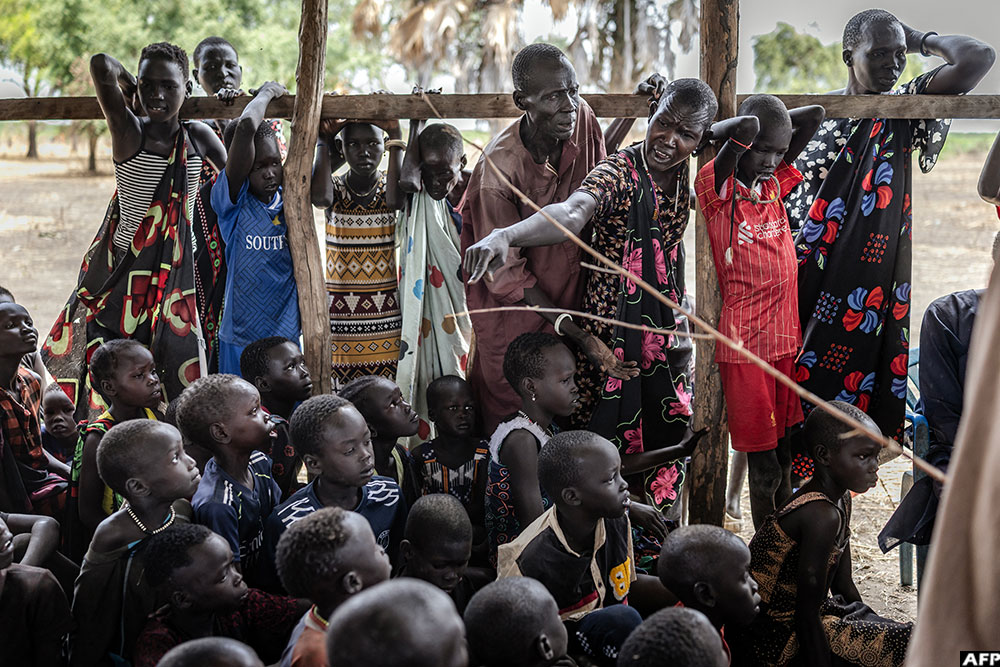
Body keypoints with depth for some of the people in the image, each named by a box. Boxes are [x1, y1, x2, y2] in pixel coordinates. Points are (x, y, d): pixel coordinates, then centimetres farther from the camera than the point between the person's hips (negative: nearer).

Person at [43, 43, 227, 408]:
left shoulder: (198, 138, 1)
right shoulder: (129, 132, -11)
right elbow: (101, 64, -23)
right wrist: (132, 90, -9)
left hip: (175, 275, 4)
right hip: (123, 272, -3)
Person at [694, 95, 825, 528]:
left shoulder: (774, 185, 7)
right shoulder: (717, 189, -12)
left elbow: (814, 116, 11)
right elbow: (745, 127, -29)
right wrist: (731, 130, -10)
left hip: (785, 342, 7)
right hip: (744, 348, -7)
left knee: (784, 455, 16)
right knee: (764, 467, -1)